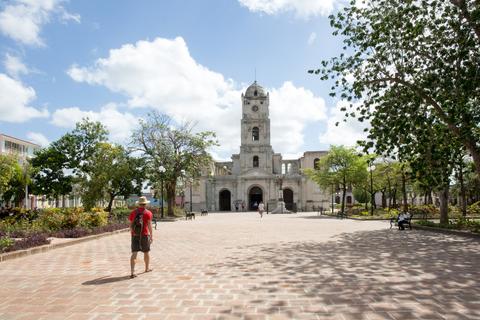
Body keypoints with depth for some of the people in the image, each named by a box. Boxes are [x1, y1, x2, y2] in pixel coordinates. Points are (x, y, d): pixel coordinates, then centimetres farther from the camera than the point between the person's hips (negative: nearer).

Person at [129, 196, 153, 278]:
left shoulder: (133, 213, 5)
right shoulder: (148, 213, -7)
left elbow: (130, 225, 8)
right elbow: (149, 225, -12)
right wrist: (151, 236, -7)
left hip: (135, 235, 2)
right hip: (144, 235, -2)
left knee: (134, 254, -2)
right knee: (146, 252, 17)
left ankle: (132, 272, -14)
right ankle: (147, 268, 34)